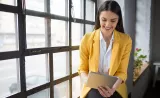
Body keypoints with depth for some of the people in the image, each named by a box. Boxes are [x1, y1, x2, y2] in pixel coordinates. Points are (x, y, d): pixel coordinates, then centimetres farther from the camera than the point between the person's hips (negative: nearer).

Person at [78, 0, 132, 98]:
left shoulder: (126, 40, -6)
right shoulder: (87, 39, -7)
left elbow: (122, 72, -4)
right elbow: (82, 69, 0)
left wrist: (113, 88, -22)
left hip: (115, 87, 1)